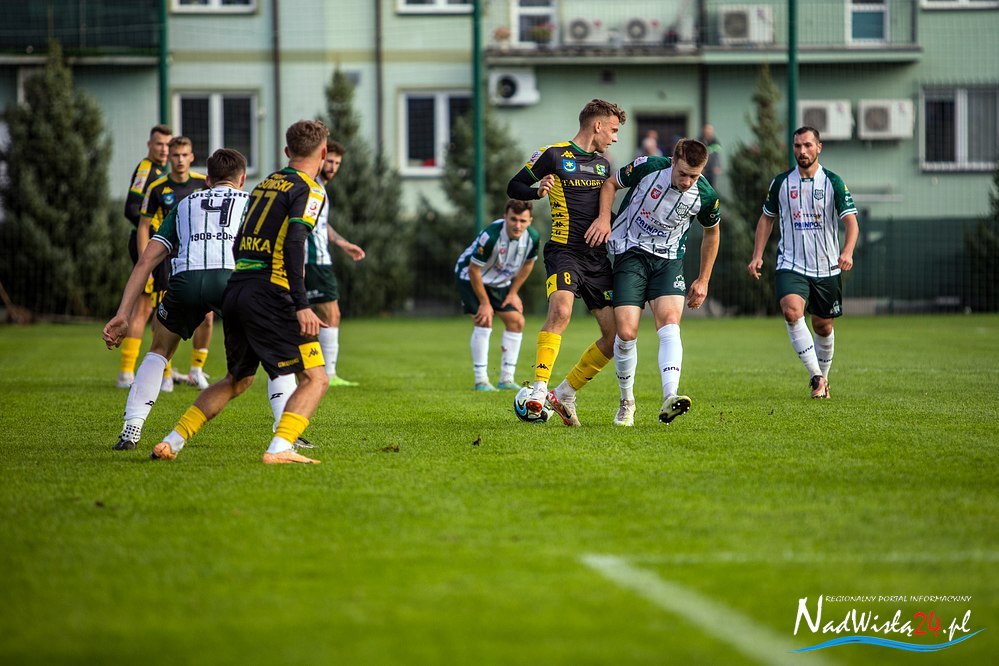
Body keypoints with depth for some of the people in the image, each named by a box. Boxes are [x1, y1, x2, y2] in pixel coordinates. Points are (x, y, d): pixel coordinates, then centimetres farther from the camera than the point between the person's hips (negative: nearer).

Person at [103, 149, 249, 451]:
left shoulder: (185, 205, 33)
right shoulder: (252, 201, 30)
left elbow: (146, 260, 24)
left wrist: (122, 315, 20)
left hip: (185, 278, 2)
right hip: (233, 276, -2)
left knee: (159, 350, 28)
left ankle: (131, 428, 13)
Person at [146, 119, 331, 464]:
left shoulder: (266, 183, 21)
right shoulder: (309, 190, -3)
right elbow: (293, 244, -17)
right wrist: (302, 305, -20)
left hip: (235, 290, 8)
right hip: (269, 295, -8)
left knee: (237, 380, 23)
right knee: (315, 378, -4)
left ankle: (171, 442, 19)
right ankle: (279, 449, -21)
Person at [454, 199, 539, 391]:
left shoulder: (532, 238, -20)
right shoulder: (490, 236, -38)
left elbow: (528, 264, 3)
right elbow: (474, 270, -28)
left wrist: (513, 293, 2)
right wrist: (485, 303, -21)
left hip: (500, 281, 6)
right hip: (469, 277, -6)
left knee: (516, 321, -1)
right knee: (484, 322, -19)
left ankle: (507, 379, 7)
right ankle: (481, 381, -13)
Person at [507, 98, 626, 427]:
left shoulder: (603, 164, 19)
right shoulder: (553, 154, 0)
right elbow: (514, 187, 1)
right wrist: (538, 190, -18)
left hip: (597, 258, 6)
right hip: (564, 250, -6)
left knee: (615, 335, -1)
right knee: (561, 310, -32)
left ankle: (565, 393, 13)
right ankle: (539, 388, -29)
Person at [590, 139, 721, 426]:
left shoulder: (705, 196, -11)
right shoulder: (648, 167, -17)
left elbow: (711, 232, 10)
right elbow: (611, 183, 3)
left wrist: (703, 280, 11)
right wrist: (604, 217, -14)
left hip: (668, 259, 1)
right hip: (630, 252, -1)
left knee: (670, 323, -23)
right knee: (626, 332, -12)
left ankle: (670, 398, -35)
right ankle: (627, 403, 8)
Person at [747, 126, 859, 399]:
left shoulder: (833, 182, -3)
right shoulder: (781, 182, 3)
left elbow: (851, 220, -9)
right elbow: (767, 218, 16)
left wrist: (847, 252, -27)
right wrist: (757, 255, 6)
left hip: (826, 268, 0)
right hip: (791, 265, 0)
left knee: (823, 326, 9)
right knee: (792, 311, -25)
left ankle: (822, 377, 31)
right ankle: (817, 376, -24)